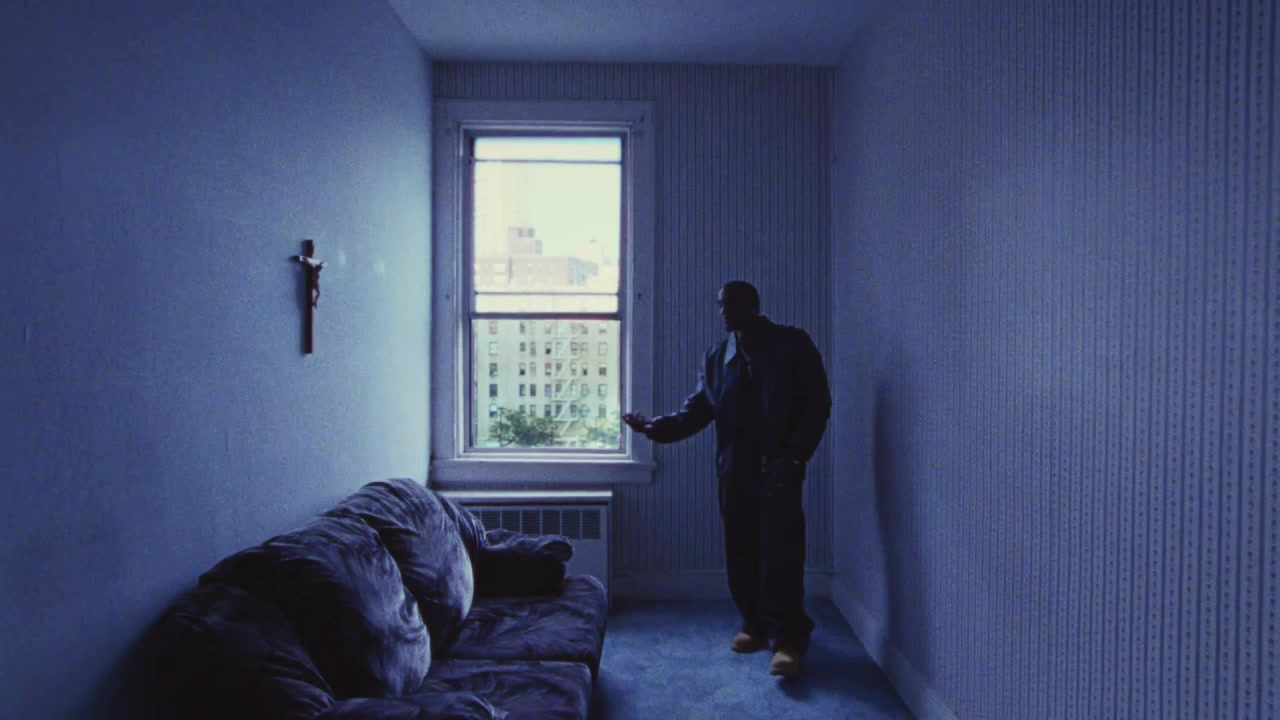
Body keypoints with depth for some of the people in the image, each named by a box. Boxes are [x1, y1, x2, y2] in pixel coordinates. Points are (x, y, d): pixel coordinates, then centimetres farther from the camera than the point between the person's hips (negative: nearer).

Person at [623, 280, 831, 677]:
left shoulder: (793, 344, -2)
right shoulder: (717, 356, 11)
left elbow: (817, 404, -4)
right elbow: (698, 409, 8)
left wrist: (794, 455, -14)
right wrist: (655, 427, -9)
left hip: (778, 467, -5)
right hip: (734, 469, 5)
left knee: (780, 551, -10)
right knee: (741, 550, 8)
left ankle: (788, 637, -4)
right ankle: (754, 624, 24)